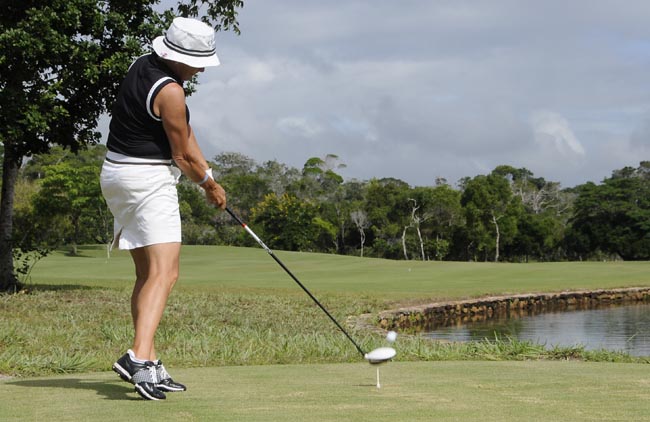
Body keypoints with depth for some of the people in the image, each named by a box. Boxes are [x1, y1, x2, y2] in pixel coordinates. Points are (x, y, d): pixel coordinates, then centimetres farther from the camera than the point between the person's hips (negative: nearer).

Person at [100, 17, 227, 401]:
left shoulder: (143, 65, 10)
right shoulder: (169, 91, -19)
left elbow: (185, 132, 12)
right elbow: (183, 155, -8)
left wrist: (206, 172, 8)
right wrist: (210, 185, 9)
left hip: (118, 175, 10)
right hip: (150, 181, -10)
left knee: (147, 274, 12)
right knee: (164, 272, -18)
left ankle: (150, 365, 11)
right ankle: (138, 355, -34)